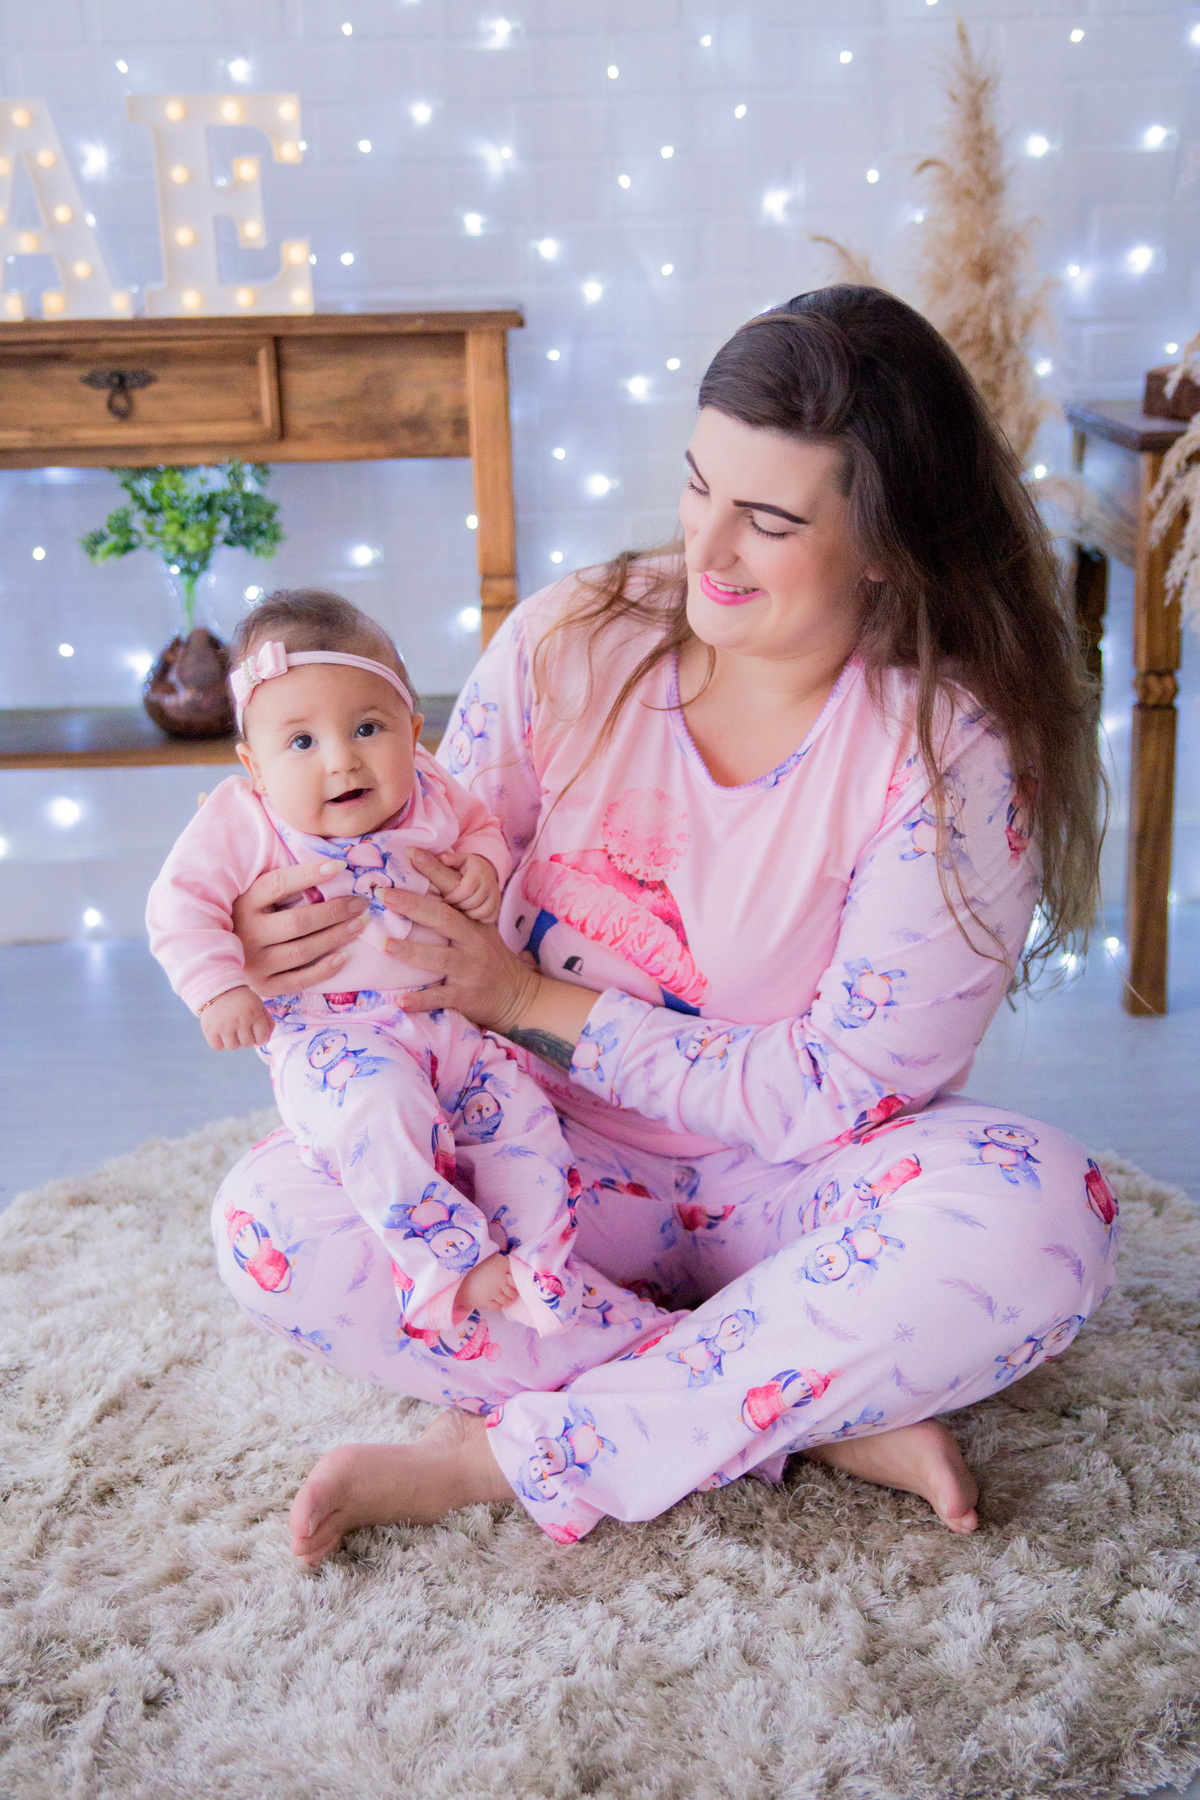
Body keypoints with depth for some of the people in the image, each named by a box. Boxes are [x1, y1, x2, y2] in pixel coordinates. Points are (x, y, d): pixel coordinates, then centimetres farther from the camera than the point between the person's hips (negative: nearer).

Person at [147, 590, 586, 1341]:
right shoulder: (245, 823, -11)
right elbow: (181, 904, -8)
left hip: (442, 1018, 5)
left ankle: (541, 1273, 2)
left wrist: (483, 868, -3)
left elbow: (482, 827, 20)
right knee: (377, 1109, -34)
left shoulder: (430, 797, 1)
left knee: (519, 1108, -9)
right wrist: (218, 986, -19)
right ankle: (452, 1259, -22)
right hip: (329, 1034, -5)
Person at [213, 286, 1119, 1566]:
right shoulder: (569, 643, -9)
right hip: (558, 1157, 2)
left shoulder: (959, 751, -17)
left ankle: (512, 1453, -23)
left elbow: (844, 1089, -18)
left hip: (796, 1182, -1)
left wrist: (535, 1001, -19)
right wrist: (290, 934, -21)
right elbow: (420, 876, 3)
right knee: (276, 1216, -24)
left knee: (1039, 1214, -32)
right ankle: (821, 1411, -21)